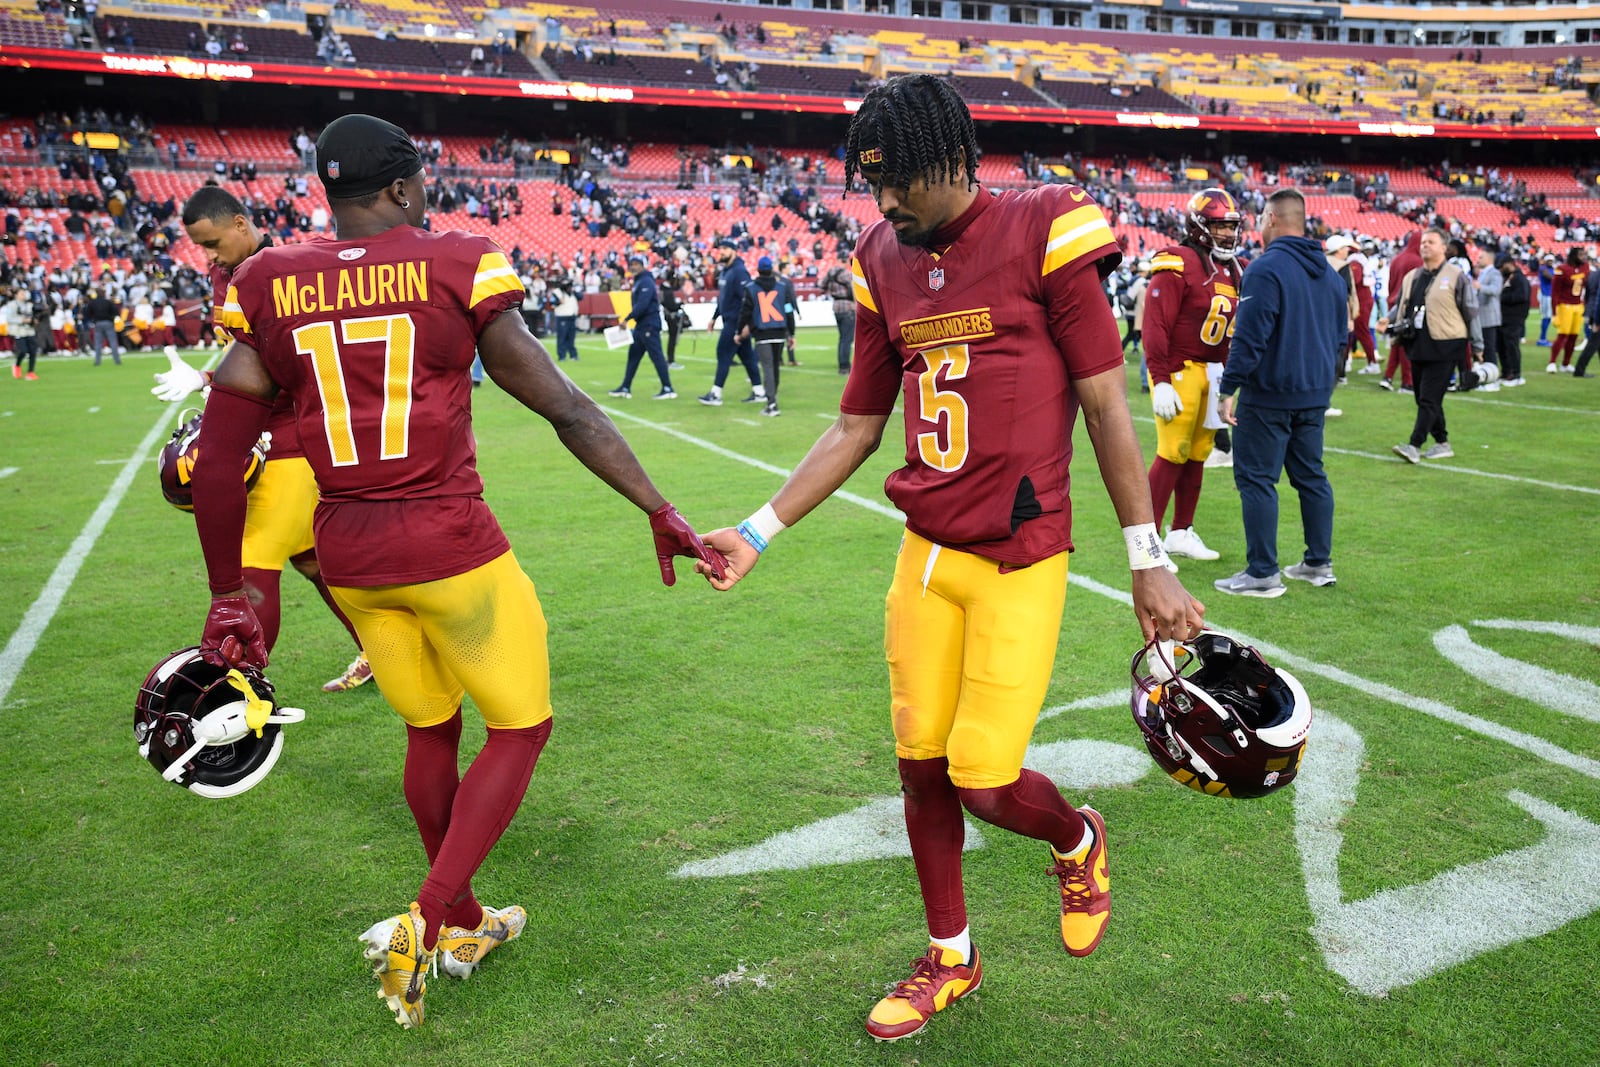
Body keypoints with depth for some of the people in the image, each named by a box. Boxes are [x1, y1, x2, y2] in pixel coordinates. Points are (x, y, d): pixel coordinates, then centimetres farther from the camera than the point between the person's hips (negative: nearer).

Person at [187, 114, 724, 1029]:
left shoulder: (271, 290, 3)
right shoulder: (457, 267, -7)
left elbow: (217, 460, 2)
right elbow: (569, 412, -6)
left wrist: (228, 596, 12)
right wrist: (661, 512, 0)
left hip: (348, 553, 5)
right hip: (449, 542, -5)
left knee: (430, 731, 22)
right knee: (521, 728, 13)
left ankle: (463, 924, 38)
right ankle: (426, 924, 2)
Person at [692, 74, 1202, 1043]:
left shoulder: (1040, 237, -7)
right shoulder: (887, 264, 9)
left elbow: (1107, 409, -5)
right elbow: (856, 429, 13)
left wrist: (1150, 565, -4)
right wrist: (759, 531, 8)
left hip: (1019, 562, -5)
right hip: (927, 557, 5)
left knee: (983, 780, -6)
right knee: (922, 765, 11)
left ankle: (1078, 839, 32)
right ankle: (951, 960, 34)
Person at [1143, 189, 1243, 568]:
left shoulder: (1229, 270, 13)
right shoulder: (1178, 265, -13)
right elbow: (1155, 326, -18)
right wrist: (1160, 381, -21)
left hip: (1212, 373, 8)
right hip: (1179, 371, -8)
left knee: (1198, 455, 12)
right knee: (1173, 453, -8)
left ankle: (1181, 533, 23)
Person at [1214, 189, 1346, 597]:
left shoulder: (1266, 269, -15)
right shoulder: (1330, 273, 12)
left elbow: (1249, 337, -19)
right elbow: (1340, 334, 18)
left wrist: (1228, 389, -14)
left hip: (1269, 395, -8)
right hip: (1315, 395, 8)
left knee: (1256, 479, -2)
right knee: (1311, 475, 16)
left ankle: (1263, 573, -1)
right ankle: (1319, 563, 23)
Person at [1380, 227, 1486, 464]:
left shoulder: (1456, 277, -4)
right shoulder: (1412, 277, 13)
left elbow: (1471, 313, -2)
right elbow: (1401, 305, 22)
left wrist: (1477, 347, -1)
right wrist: (1388, 319, -1)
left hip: (1443, 348, -7)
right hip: (1417, 346, 7)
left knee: (1429, 399, -10)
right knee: (1424, 399, 11)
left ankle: (1414, 446, -13)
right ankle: (1442, 444, 23)